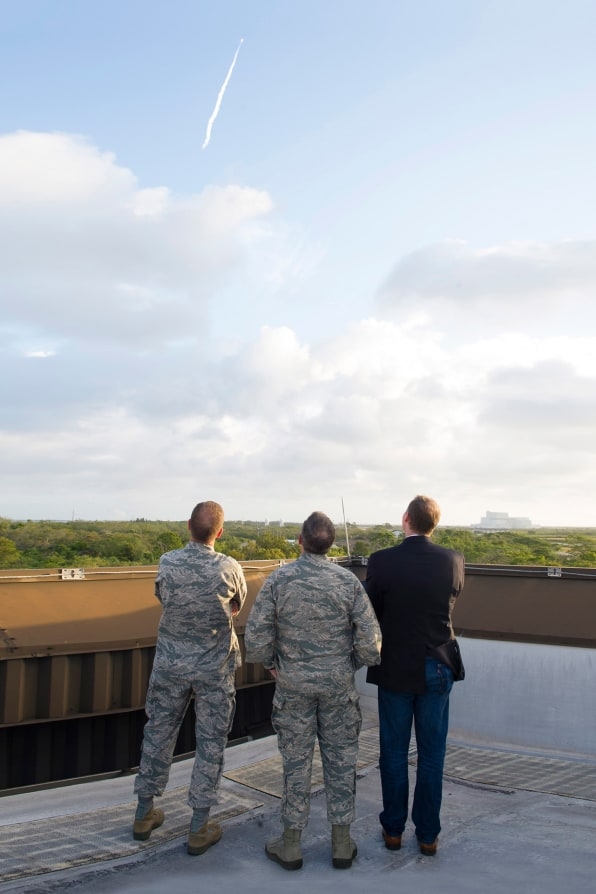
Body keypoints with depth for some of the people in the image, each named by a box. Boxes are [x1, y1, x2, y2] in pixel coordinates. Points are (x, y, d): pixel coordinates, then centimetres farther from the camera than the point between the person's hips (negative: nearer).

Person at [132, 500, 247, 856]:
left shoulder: (168, 562, -11)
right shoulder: (229, 568, -15)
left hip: (170, 663, 2)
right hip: (214, 668, -2)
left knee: (158, 733, 16)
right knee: (211, 743, 9)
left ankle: (145, 814, 30)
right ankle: (199, 829, 14)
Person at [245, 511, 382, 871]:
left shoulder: (279, 579, -13)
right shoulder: (349, 581, -11)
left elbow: (255, 638, -13)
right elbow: (370, 642, -11)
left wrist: (272, 663, 6)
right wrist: (352, 664, 8)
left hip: (293, 682, 0)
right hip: (338, 683, 0)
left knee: (296, 760, 11)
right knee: (341, 759, 12)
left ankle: (291, 844, 21)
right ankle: (342, 842, 21)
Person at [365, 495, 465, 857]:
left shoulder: (382, 561, -15)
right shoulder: (453, 560, -8)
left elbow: (370, 612, -6)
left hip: (395, 669, -1)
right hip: (437, 670, 2)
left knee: (394, 753, 13)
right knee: (432, 755, 12)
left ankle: (393, 830, 24)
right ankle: (428, 835, 21)